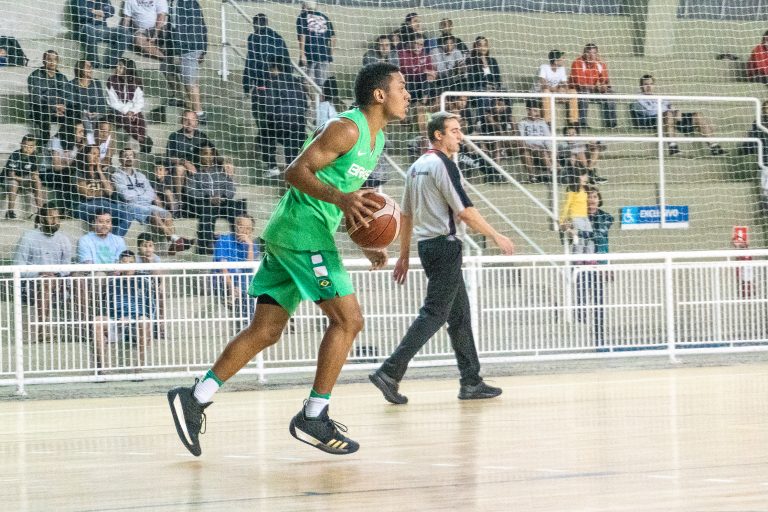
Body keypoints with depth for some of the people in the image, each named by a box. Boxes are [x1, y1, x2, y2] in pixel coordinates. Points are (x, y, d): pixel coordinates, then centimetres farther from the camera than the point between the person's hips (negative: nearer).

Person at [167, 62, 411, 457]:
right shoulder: (347, 129, -12)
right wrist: (340, 197, -31)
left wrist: (366, 244, 17)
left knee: (265, 331, 6)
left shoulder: (375, 140, 18)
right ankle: (313, 419, -5)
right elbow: (296, 171, -18)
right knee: (347, 319, -8)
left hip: (289, 236, 10)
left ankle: (195, 398, 4)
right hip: (304, 232, -10)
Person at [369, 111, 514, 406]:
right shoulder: (442, 164, -12)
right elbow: (465, 211, -15)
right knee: (434, 313, -9)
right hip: (446, 244, -10)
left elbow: (406, 215, 18)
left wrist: (404, 256, 22)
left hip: (427, 246, 10)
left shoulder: (416, 168, 15)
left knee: (460, 313, 12)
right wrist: (496, 237, -7)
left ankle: (471, 383, 14)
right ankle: (390, 373, -16)